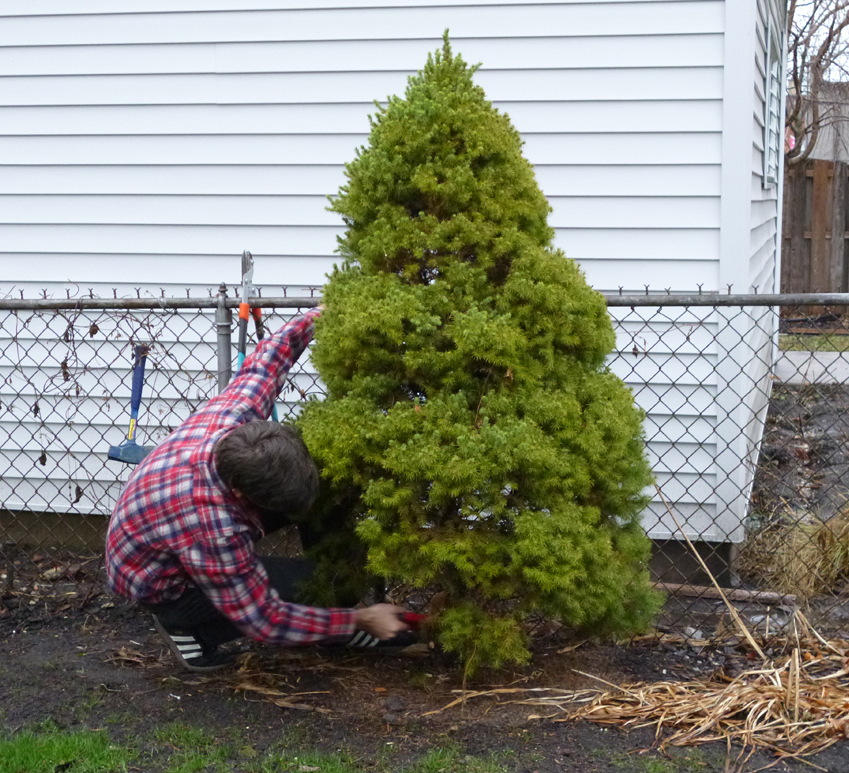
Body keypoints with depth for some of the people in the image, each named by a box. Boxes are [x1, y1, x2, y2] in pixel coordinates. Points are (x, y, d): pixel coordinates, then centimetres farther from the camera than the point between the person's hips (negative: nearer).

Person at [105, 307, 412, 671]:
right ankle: (186, 626, 1)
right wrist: (360, 621, -26)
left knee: (310, 494, -4)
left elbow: (267, 358, -5)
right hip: (161, 586, -8)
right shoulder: (215, 531, -44)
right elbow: (265, 620, -31)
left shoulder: (235, 413, -28)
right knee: (302, 583, -22)